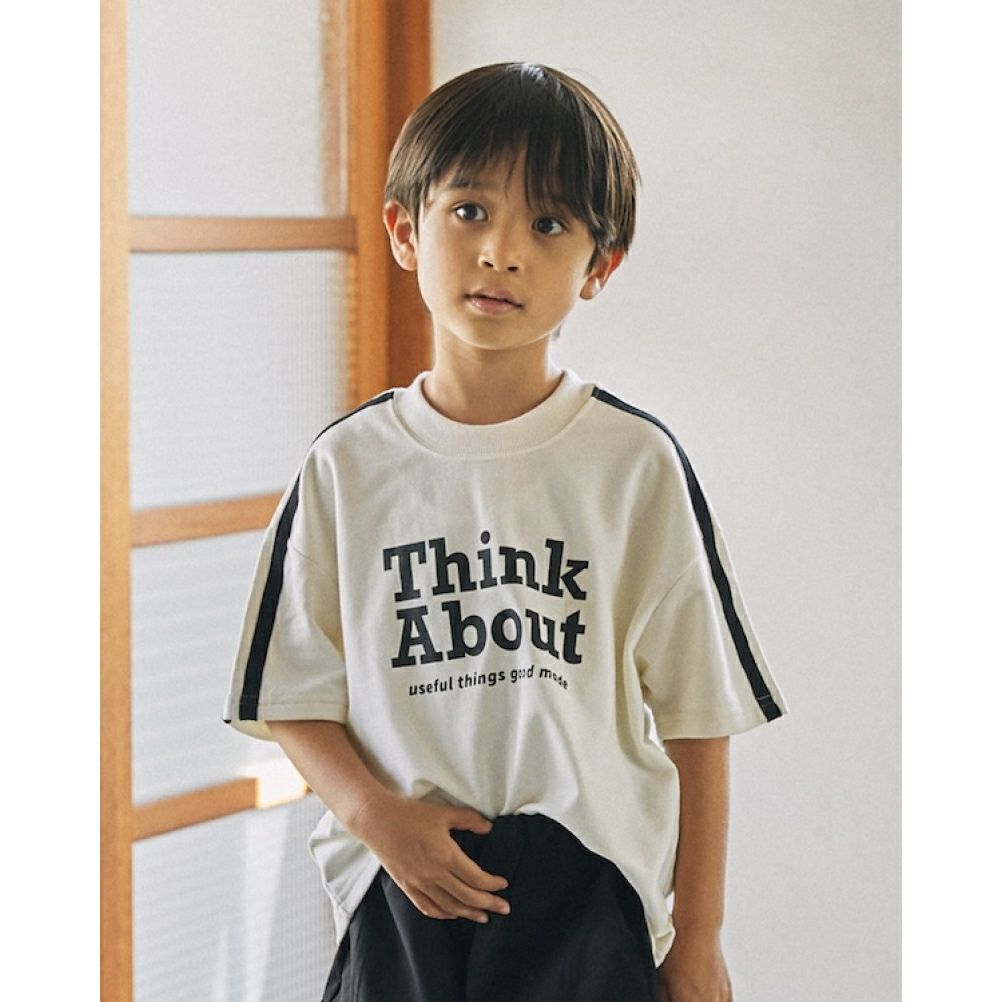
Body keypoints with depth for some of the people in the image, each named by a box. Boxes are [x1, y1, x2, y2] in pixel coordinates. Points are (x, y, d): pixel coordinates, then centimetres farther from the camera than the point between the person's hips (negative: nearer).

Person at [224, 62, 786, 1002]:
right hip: (400, 892, 1)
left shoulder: (636, 463, -3)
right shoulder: (350, 465, 2)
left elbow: (694, 714, -1)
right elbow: (292, 698, 5)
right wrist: (376, 814, -13)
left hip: (589, 898, -1)